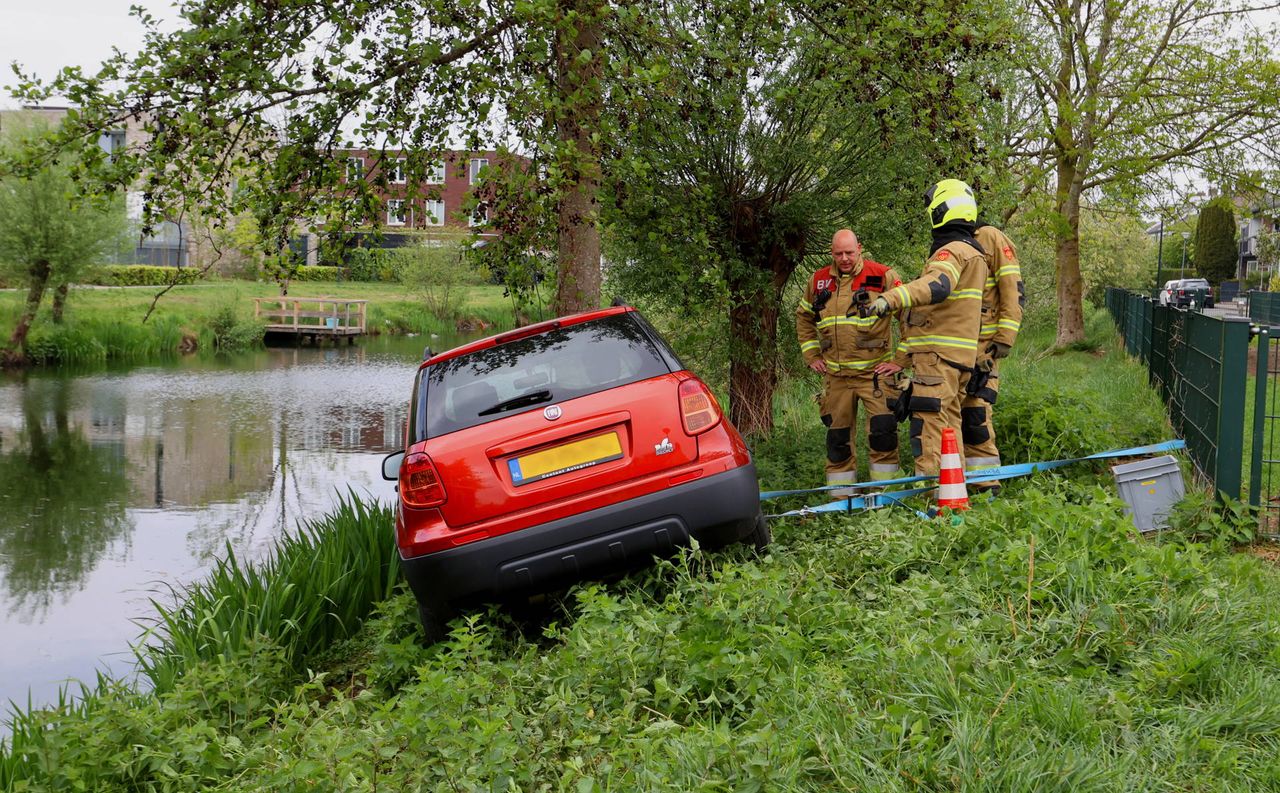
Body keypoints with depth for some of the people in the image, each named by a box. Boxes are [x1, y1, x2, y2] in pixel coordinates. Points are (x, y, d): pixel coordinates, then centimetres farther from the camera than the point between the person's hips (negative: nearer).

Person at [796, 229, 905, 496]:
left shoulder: (882, 276, -5)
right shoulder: (819, 281, 7)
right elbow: (804, 318, 22)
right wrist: (811, 356, 14)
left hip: (874, 371, -4)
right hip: (836, 374, 4)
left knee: (882, 428, -10)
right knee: (837, 433, 8)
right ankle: (840, 493, 17)